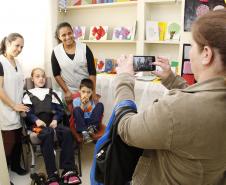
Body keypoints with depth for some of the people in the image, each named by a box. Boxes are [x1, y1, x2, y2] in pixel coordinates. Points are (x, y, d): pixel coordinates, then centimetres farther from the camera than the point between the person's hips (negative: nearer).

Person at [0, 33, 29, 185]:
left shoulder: (16, 63, 10)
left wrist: (20, 105, 10)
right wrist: (14, 106, -13)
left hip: (17, 110, 7)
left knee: (18, 139, 14)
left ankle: (15, 165, 34)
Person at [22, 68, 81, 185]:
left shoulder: (52, 93, 25)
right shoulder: (28, 95, 19)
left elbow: (60, 109, 14)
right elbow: (27, 112, 4)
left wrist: (55, 120, -7)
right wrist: (37, 120, -17)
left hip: (52, 122, 2)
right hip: (38, 125, -2)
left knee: (66, 132, -31)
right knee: (47, 133, -38)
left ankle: (68, 171, -33)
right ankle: (52, 175, -40)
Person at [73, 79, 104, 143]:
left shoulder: (94, 100, 4)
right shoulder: (76, 101, 1)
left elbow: (95, 114, -7)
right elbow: (77, 114, -8)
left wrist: (89, 104, -14)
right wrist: (82, 105, -18)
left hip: (92, 123, 1)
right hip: (80, 125, -1)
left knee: (100, 105, -14)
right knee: (77, 109, -27)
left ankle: (92, 128, -22)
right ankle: (84, 132, -35)